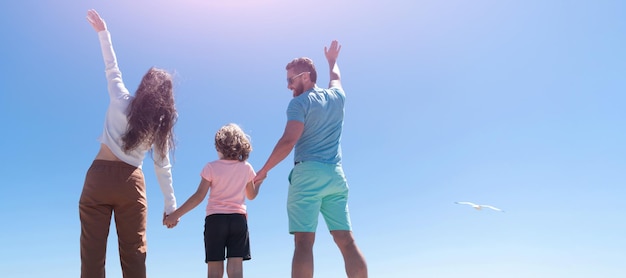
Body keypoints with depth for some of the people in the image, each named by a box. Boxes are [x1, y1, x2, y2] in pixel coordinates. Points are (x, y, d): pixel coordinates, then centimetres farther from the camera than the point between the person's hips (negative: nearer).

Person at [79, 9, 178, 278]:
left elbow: (111, 69, 10)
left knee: (92, 251, 3)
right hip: (132, 183, 1)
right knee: (134, 253, 9)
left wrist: (103, 31, 22)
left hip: (100, 177, -1)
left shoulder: (121, 102, -3)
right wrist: (170, 205, 8)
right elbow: (162, 166, 2)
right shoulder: (160, 123, 1)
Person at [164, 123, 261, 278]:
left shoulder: (212, 167, -3)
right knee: (235, 264, -1)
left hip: (215, 218, -1)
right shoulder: (246, 168, 5)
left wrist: (175, 215, -1)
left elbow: (199, 196, -7)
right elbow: (251, 195, 17)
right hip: (239, 218, 2)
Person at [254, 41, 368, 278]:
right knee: (346, 240, 3)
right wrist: (332, 60, 58)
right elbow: (336, 79, 39)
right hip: (336, 176, 6)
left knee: (303, 242, -9)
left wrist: (264, 170, -5)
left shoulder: (299, 103, -3)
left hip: (308, 173, -6)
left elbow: (288, 141, -14)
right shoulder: (336, 97, 15)